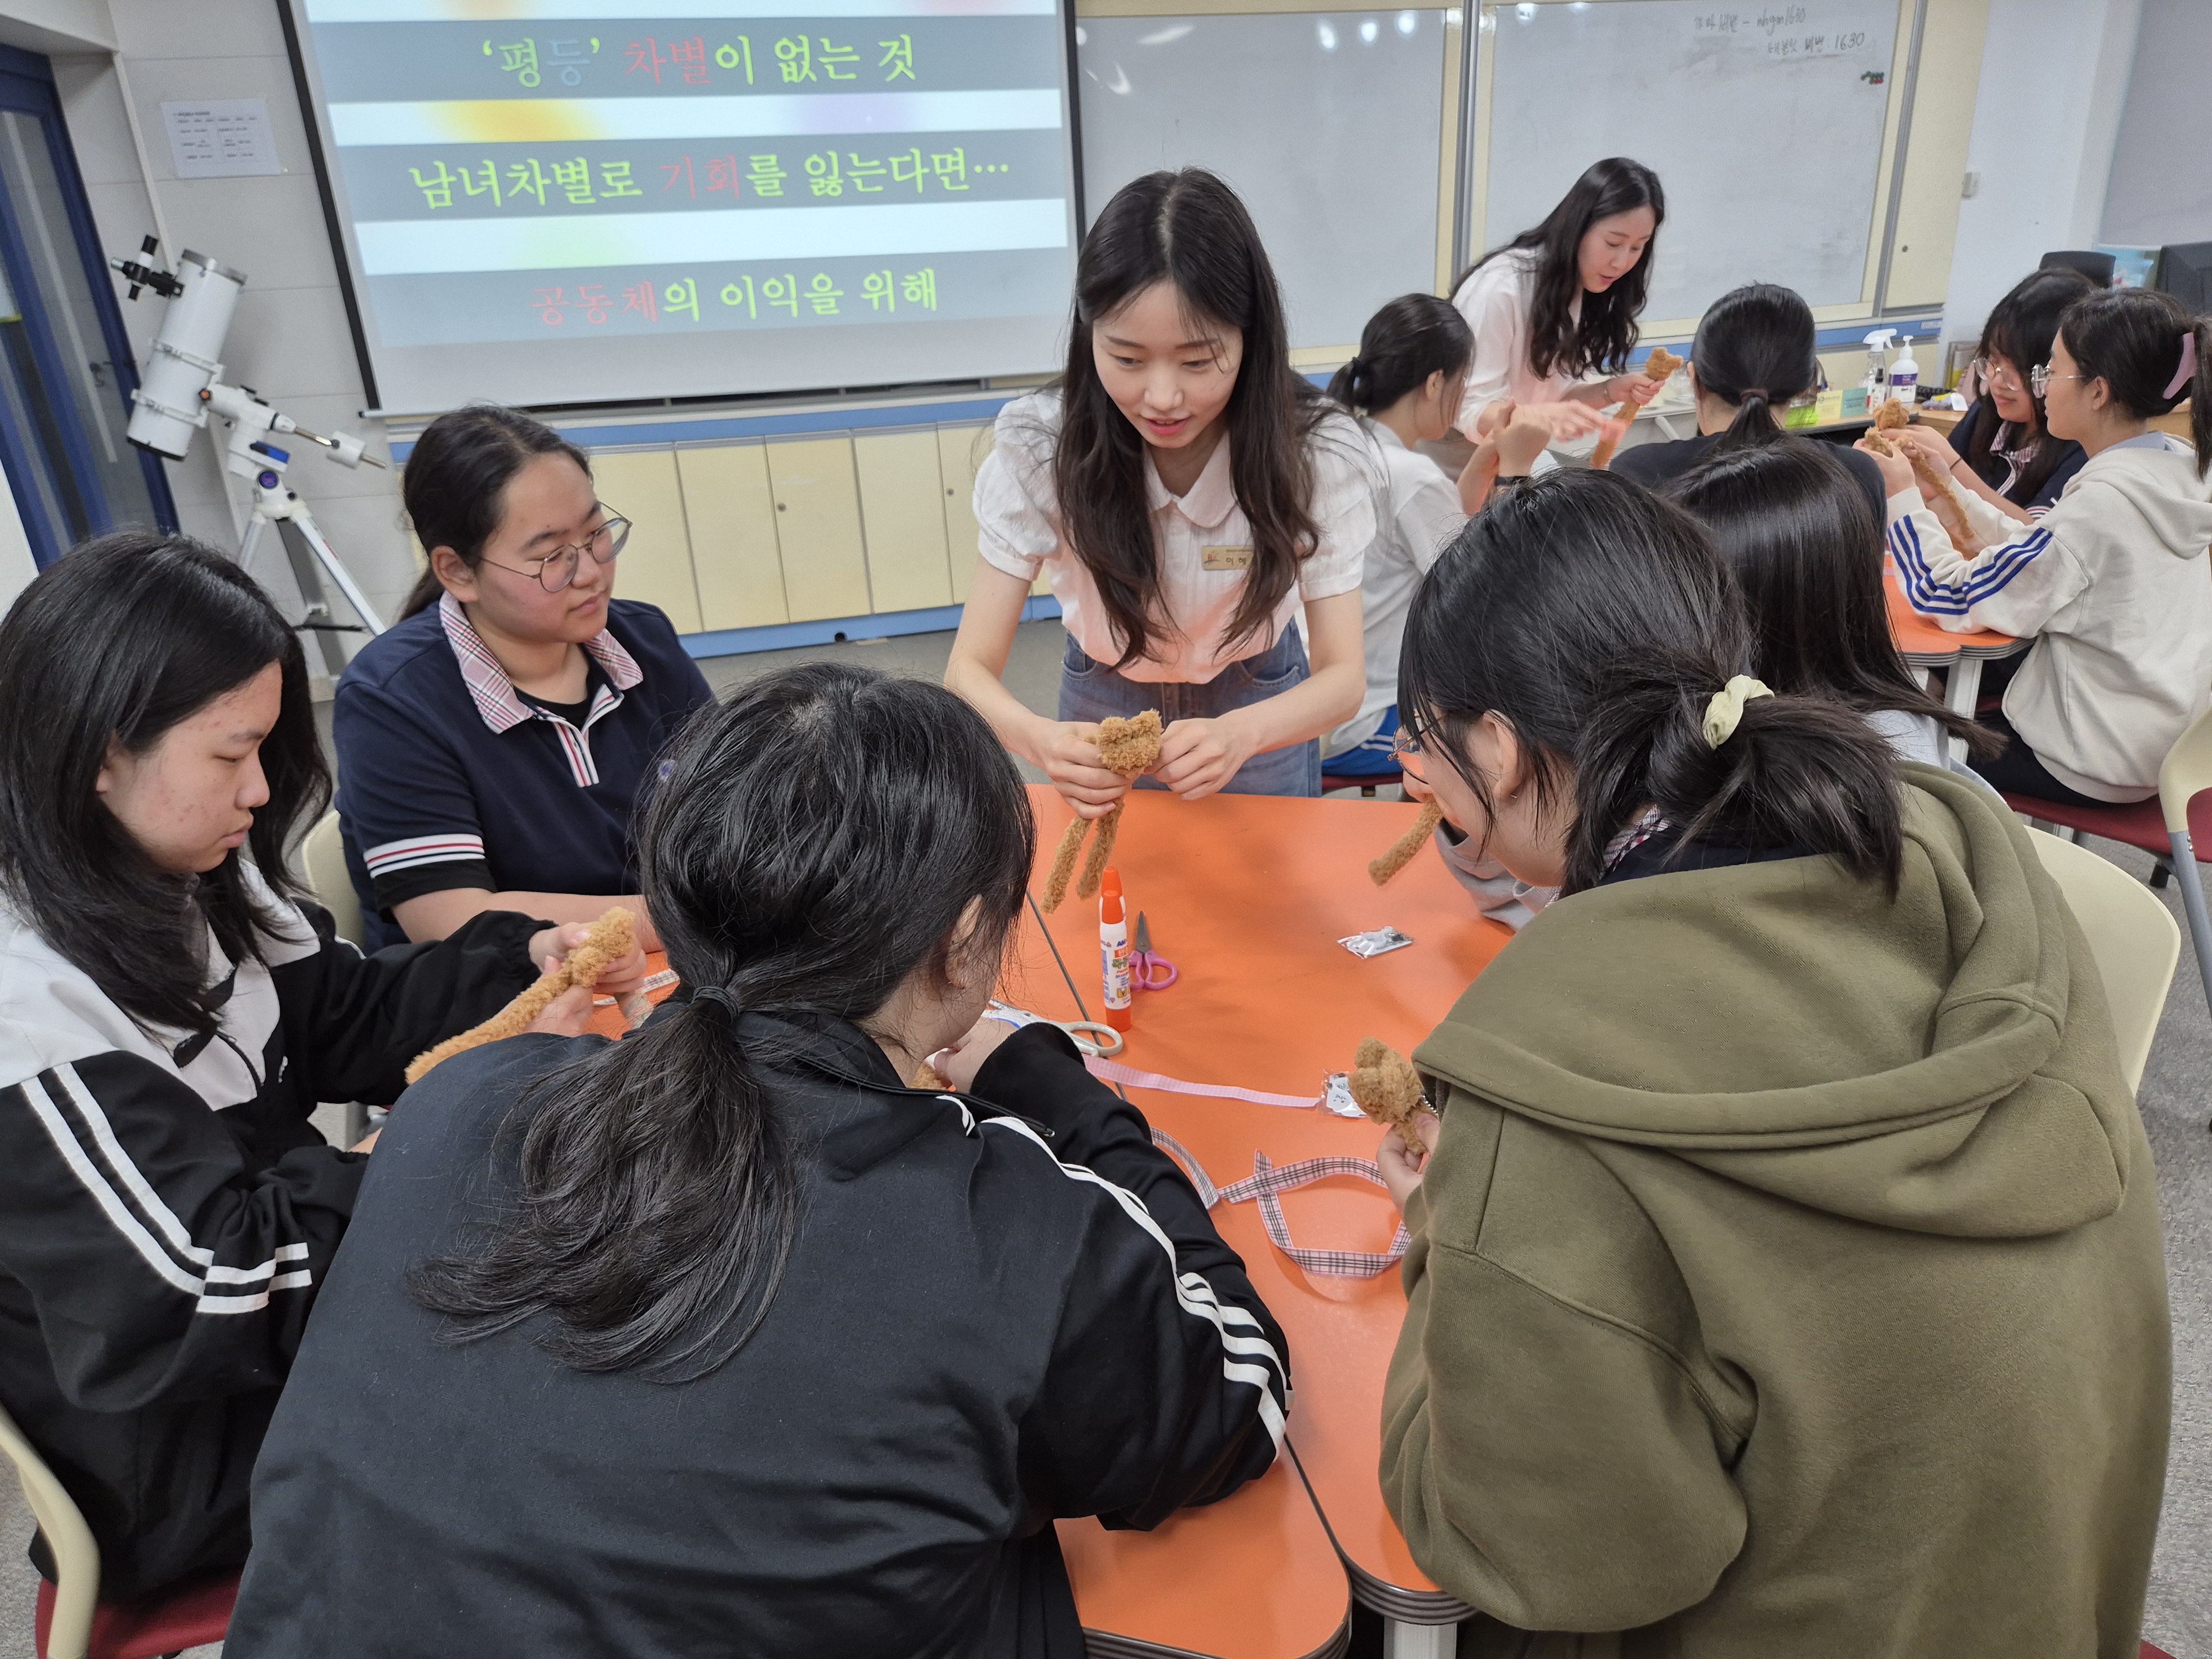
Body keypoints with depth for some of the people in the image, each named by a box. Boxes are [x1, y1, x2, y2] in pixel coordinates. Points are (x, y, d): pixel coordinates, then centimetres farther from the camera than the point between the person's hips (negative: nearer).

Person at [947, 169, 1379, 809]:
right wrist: (1042, 740, -49)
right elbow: (969, 670, -26)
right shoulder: (1040, 447, -26)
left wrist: (1239, 734, -48)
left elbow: (1344, 675, -25)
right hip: (1101, 712, 0)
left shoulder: (1316, 450, -26)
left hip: (1261, 710, 0)